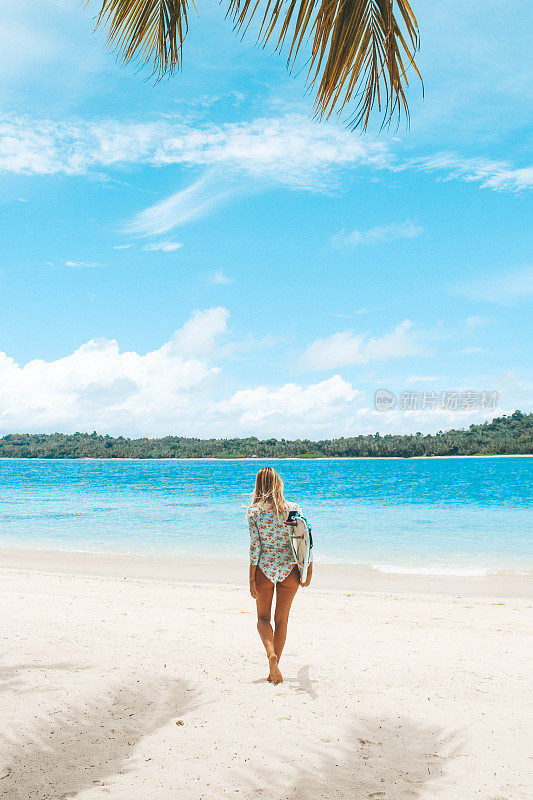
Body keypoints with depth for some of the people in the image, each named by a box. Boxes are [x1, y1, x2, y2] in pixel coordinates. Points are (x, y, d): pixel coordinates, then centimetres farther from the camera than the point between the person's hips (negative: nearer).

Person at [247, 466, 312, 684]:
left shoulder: (254, 512, -9)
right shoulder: (293, 508, -3)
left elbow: (255, 546, -9)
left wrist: (252, 580, -4)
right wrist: (309, 571, 8)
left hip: (264, 569, -2)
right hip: (289, 569, 2)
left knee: (263, 618, 15)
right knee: (281, 619, 15)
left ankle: (271, 654, -12)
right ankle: (274, 670, 18)